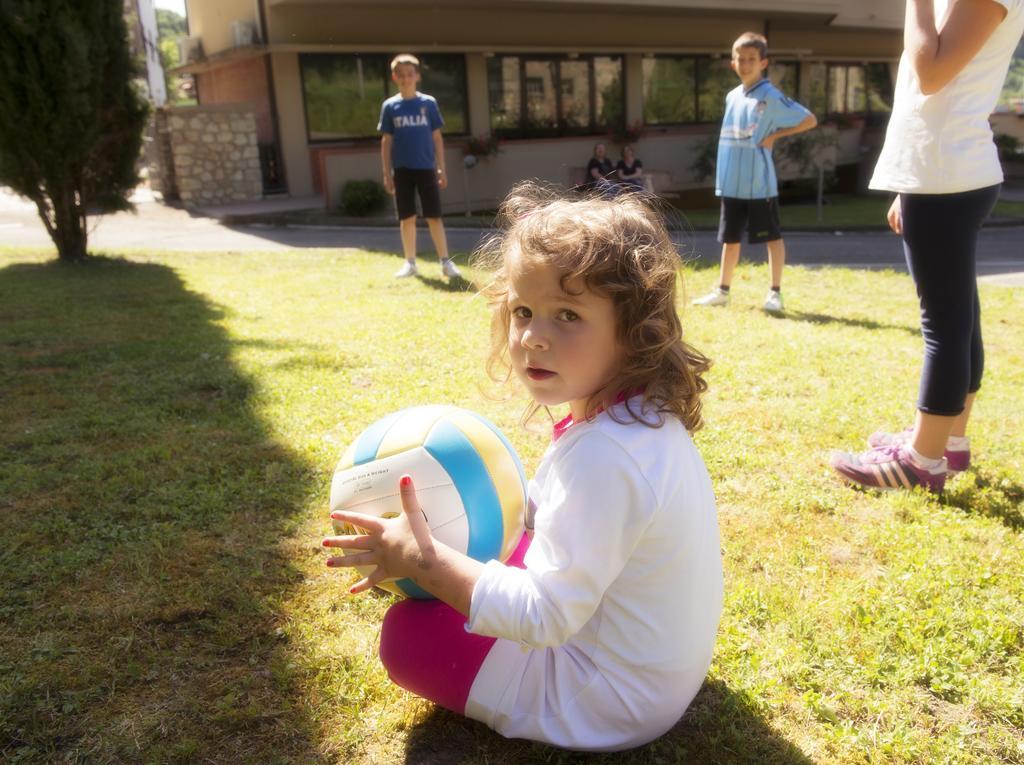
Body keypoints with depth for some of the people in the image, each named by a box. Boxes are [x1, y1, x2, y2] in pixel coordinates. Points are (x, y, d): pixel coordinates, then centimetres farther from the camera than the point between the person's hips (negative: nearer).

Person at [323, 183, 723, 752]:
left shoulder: (601, 455, -35)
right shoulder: (648, 416, -5)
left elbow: (543, 617, -30)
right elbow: (553, 509, 12)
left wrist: (424, 562, -26)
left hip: (612, 705, -9)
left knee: (407, 634, -4)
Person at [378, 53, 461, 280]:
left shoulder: (428, 103, 3)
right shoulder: (390, 106, 3)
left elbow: (437, 137, 5)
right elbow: (386, 141, 5)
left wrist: (442, 168, 1)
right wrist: (387, 173, 1)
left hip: (426, 168, -1)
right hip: (402, 170, 1)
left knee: (434, 216, -1)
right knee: (407, 218, 6)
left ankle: (445, 261, 5)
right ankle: (410, 263, 15)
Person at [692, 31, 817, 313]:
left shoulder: (772, 97, -7)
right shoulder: (731, 97, 11)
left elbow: (809, 120, -6)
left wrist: (775, 135, -10)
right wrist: (722, 174, 14)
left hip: (760, 183, -6)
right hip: (732, 183, 6)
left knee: (772, 236, 3)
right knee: (730, 237, 12)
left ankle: (775, 292, 10)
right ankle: (722, 290, 22)